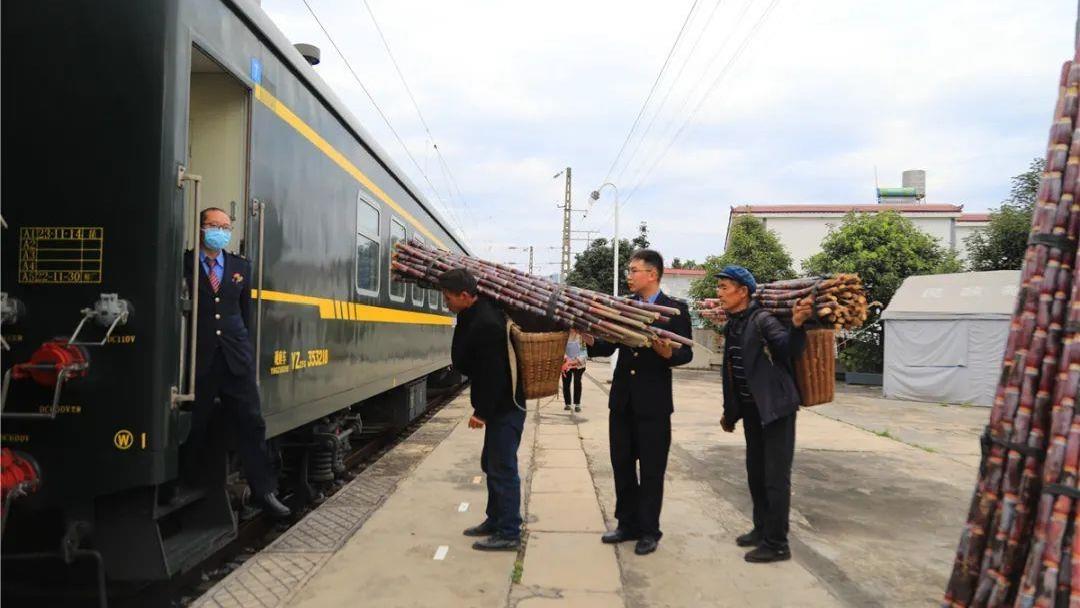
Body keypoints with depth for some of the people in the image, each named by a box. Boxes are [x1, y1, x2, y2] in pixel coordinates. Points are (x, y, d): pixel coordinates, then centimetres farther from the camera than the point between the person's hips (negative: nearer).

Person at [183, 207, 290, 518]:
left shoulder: (241, 266, 13)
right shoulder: (183, 264, -1)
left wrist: (246, 347, 11)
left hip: (236, 359, 3)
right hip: (198, 359, -3)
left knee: (251, 424, 2)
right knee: (196, 428, 8)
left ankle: (264, 490, 8)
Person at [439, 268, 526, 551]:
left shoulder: (486, 325, -25)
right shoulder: (476, 313, 5)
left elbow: (494, 374, -25)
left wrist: (482, 412, -19)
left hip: (505, 407, -11)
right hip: (499, 406, 11)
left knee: (502, 468, -3)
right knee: (491, 464, 20)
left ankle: (508, 533, 6)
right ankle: (495, 520, 33)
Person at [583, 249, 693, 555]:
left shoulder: (675, 309, -6)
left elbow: (686, 353, -8)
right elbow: (608, 347, 3)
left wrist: (668, 352, -28)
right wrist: (590, 340, -17)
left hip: (653, 401, -5)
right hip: (622, 398, 5)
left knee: (651, 469, 5)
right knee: (622, 464, 13)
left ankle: (649, 530, 18)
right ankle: (628, 524, 27)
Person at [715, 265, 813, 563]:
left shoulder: (762, 320, -15)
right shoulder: (732, 325, 8)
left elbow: (789, 350, -30)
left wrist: (797, 324, -50)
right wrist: (730, 412, 20)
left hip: (776, 408, -8)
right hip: (752, 410, 8)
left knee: (776, 477, -1)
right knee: (755, 473, 16)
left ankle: (777, 544, 8)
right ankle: (762, 530, 31)